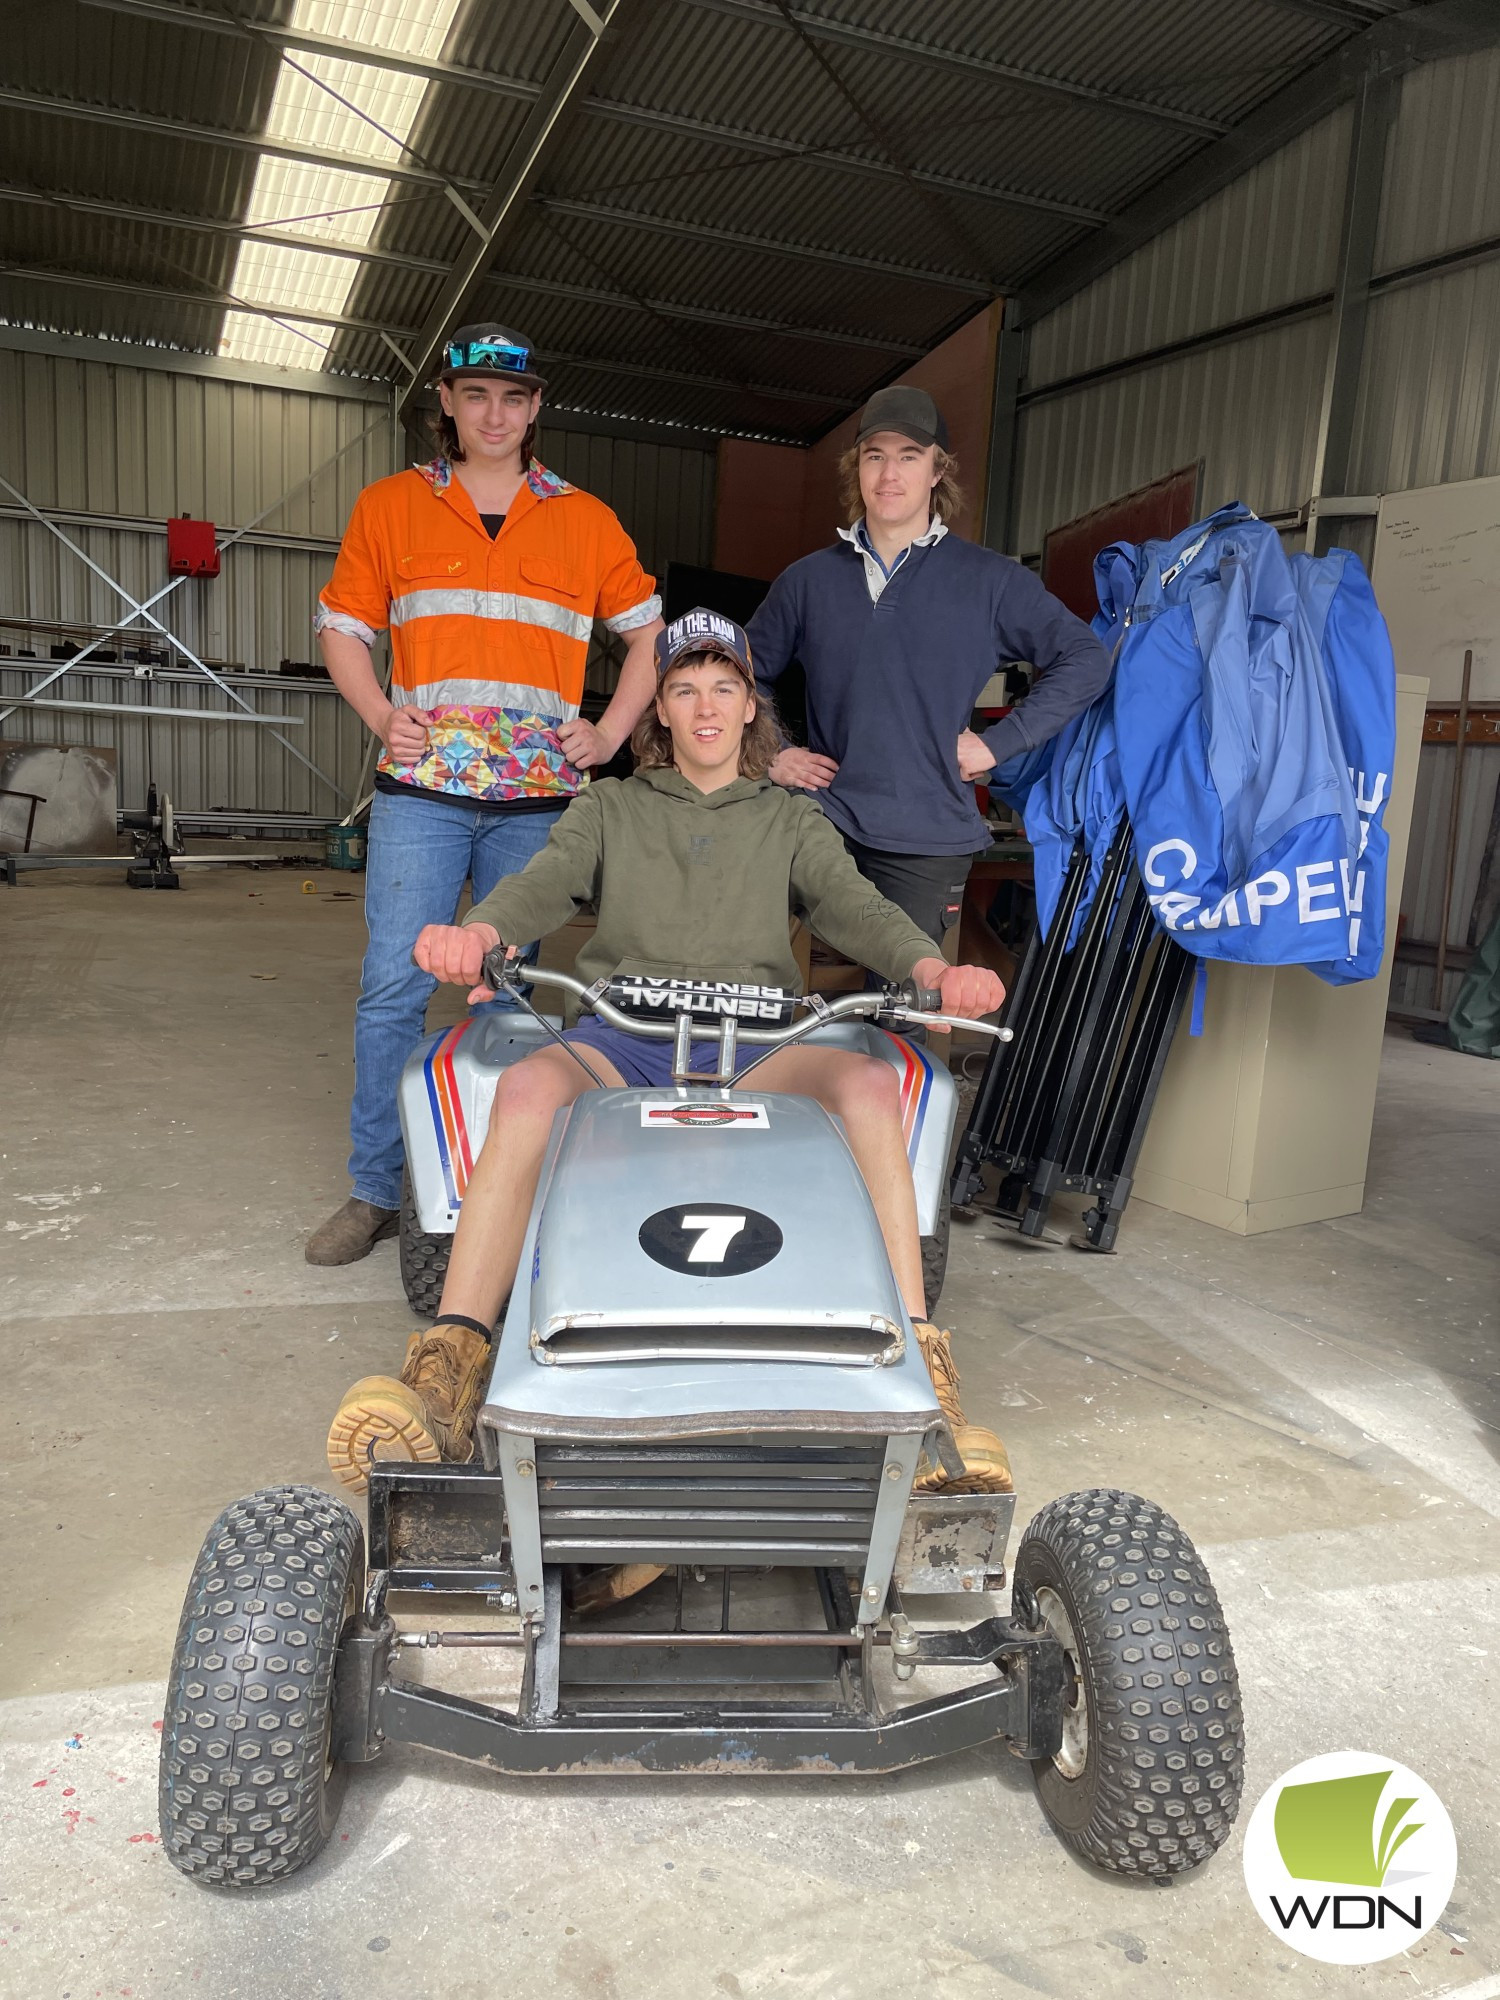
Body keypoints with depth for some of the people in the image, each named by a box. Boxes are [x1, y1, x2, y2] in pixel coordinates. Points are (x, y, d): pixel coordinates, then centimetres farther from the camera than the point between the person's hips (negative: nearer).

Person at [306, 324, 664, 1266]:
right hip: (424, 788, 0)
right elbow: (343, 625, 15)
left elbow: (649, 632, 17)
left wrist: (609, 732, 4)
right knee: (394, 987, -5)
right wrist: (381, 714, -3)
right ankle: (374, 1190, 7)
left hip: (538, 798, 1)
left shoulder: (586, 520, 12)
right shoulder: (390, 506, 11)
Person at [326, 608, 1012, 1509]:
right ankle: (449, 1374, -37)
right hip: (621, 1040, 0)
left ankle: (922, 1375, -31)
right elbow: (544, 885, 4)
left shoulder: (791, 820, 25)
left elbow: (855, 905, 7)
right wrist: (476, 931, -22)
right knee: (528, 1087, -34)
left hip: (753, 1052, 0)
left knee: (870, 1082, -31)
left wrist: (933, 968, -17)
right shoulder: (609, 809, 24)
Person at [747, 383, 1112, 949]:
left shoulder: (989, 580, 3)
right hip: (823, 828, 2)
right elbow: (748, 673, 20)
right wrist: (770, 754, 5)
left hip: (928, 844, -1)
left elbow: (1085, 660, 2)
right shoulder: (809, 580, 9)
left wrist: (999, 742, -5)